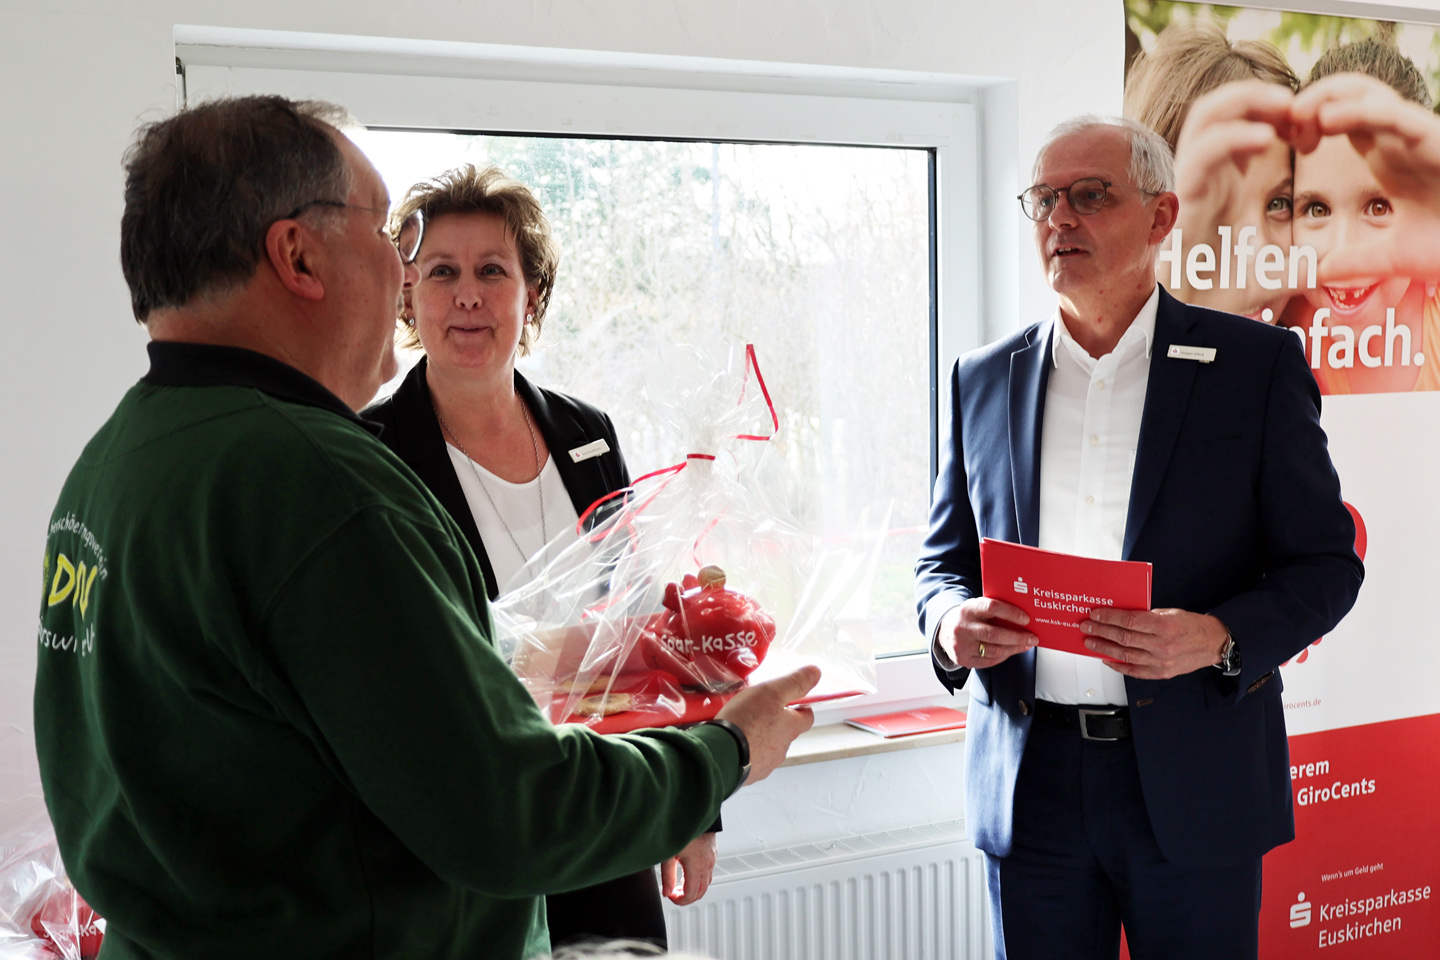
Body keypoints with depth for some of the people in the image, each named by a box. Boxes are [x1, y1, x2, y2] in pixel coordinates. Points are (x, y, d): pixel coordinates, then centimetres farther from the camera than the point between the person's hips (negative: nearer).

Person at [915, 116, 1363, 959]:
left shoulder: (1256, 363, -1)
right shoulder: (983, 380, 7)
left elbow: (1326, 560, -1)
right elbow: (944, 560, 12)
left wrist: (1220, 638, -19)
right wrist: (950, 622, -10)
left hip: (1194, 789, -2)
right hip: (1029, 786, 2)